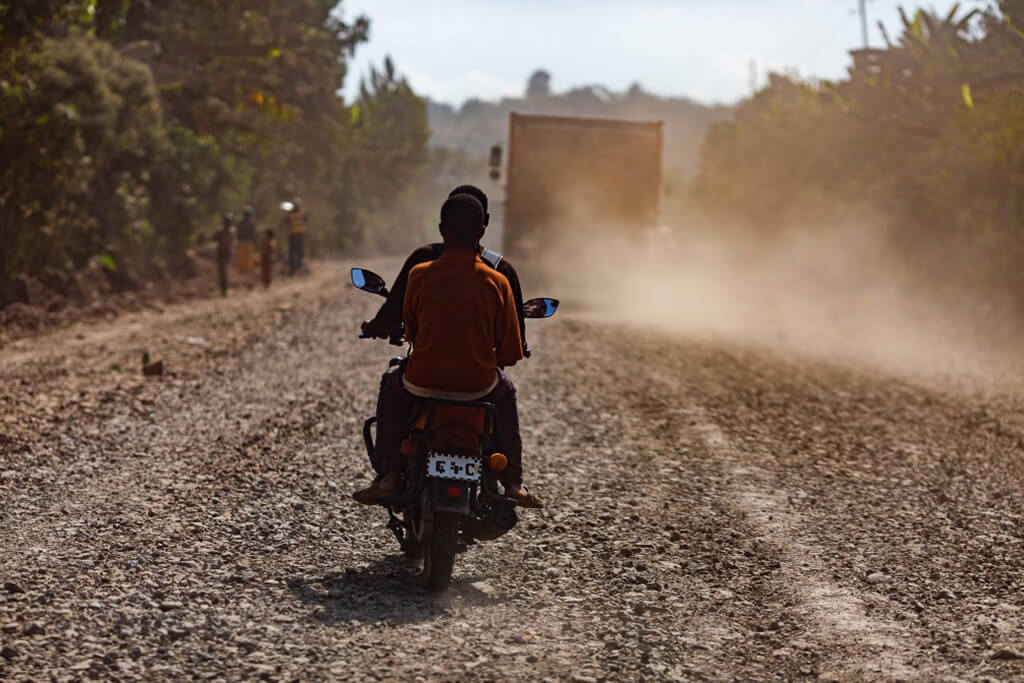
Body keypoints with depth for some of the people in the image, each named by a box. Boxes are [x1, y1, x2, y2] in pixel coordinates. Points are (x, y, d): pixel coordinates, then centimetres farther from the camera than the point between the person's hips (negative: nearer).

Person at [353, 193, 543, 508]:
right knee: (506, 392, 35)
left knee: (392, 386, 33)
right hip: (479, 384, 0)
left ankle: (388, 475, 25)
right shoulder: (497, 282, -7)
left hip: (424, 381, 0)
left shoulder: (420, 274, -7)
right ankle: (513, 481, 28)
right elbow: (511, 352, -3)